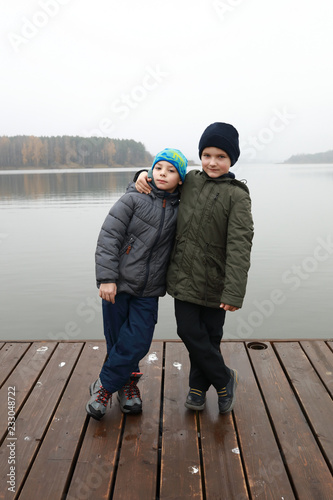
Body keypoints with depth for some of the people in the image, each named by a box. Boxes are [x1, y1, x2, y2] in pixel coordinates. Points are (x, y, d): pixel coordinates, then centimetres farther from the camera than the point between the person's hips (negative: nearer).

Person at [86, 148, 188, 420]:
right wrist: (107, 277, -16)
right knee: (117, 342, 7)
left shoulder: (179, 211, 6)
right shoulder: (133, 199, -6)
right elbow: (108, 236, -10)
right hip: (117, 284, -2)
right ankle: (128, 383, 32)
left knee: (137, 343, -3)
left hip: (148, 290, 3)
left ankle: (104, 386, 19)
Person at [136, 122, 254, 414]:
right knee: (190, 332, 5)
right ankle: (225, 379, 29)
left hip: (214, 281, -4)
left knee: (209, 336, 10)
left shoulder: (237, 195, -9)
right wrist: (145, 174, 4)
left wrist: (234, 292, -24)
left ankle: (198, 387, 34)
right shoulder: (189, 181, 6)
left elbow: (239, 245, -17)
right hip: (184, 276, 4)